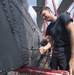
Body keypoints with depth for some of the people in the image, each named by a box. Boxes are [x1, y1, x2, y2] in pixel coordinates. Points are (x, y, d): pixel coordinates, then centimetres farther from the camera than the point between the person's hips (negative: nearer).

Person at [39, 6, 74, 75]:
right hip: (55, 52, 6)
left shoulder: (63, 16, -7)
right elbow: (51, 42, 14)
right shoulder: (48, 28, 12)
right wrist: (45, 48, -11)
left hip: (67, 51, -6)